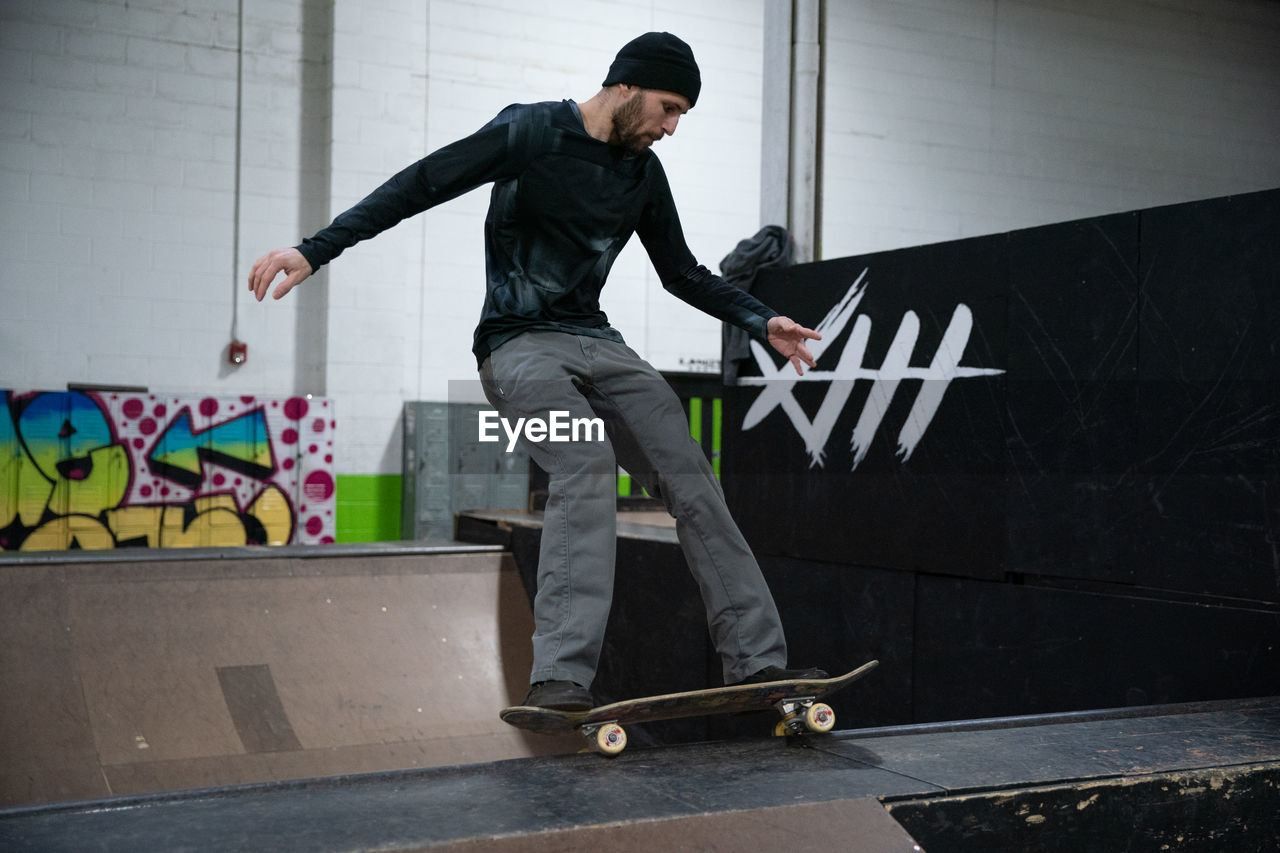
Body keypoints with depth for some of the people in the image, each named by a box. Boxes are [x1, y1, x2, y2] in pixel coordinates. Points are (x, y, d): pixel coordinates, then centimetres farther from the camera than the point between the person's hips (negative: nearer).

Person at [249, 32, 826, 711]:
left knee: (693, 483, -6)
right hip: (519, 344, -6)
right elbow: (419, 186, -10)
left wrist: (762, 322, 16)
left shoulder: (643, 174, 12)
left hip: (597, 343, 7)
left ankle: (757, 662, -2)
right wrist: (314, 251, -17)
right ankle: (559, 678, -36)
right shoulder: (530, 132, -6)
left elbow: (682, 273, 24)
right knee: (588, 465, -32)